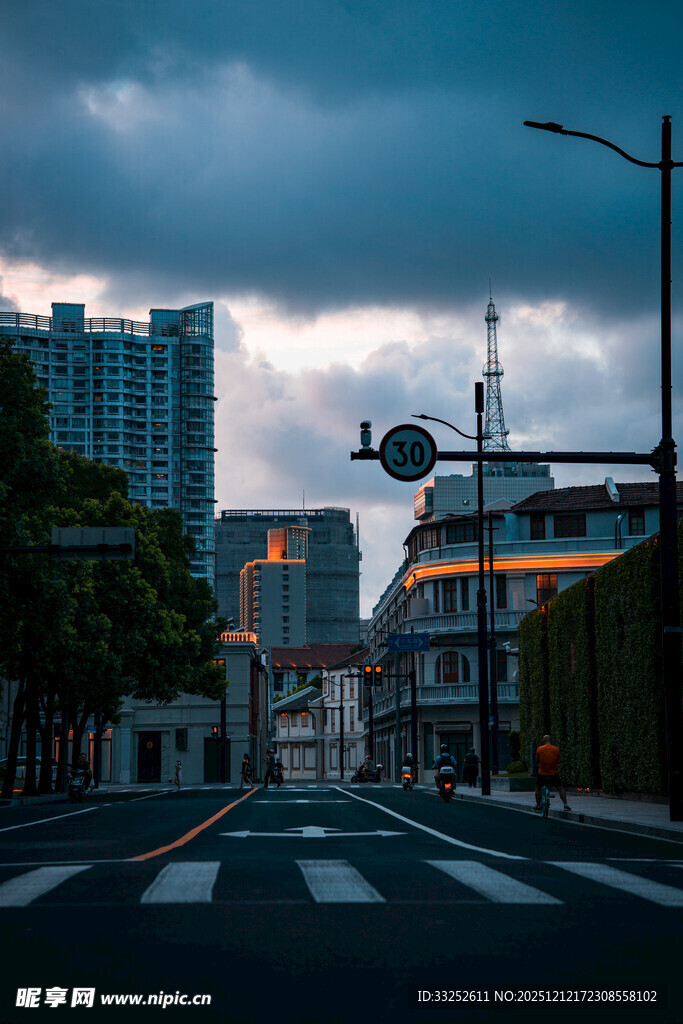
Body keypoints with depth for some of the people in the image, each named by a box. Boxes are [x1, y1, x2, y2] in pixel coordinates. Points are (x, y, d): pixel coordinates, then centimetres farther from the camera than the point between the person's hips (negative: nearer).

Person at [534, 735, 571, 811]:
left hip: (542, 773, -1)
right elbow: (558, 762, 5)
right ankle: (565, 804, 6)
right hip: (553, 774, 1)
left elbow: (537, 760, 4)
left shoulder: (540, 749, -7)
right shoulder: (556, 750, -5)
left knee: (538, 788, 22)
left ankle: (538, 806, 20)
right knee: (560, 788, 16)